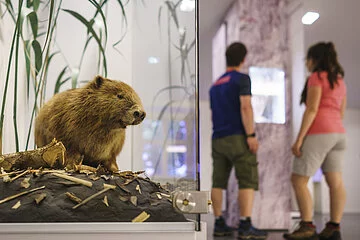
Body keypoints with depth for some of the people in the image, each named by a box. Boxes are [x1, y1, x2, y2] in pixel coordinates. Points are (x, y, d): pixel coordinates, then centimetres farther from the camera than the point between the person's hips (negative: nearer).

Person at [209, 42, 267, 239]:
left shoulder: (215, 85, 20)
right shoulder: (242, 78, -2)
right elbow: (245, 107, -16)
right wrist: (251, 135, -18)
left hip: (218, 139, 7)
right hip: (238, 137, -7)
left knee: (218, 182, 7)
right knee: (248, 181, -9)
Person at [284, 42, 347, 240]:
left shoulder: (316, 77, -7)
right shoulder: (339, 81, 18)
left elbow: (312, 110, -16)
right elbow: (341, 113, 19)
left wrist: (299, 139, -16)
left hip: (318, 133, -9)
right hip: (338, 133, 9)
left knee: (298, 180, -5)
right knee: (335, 183, 1)